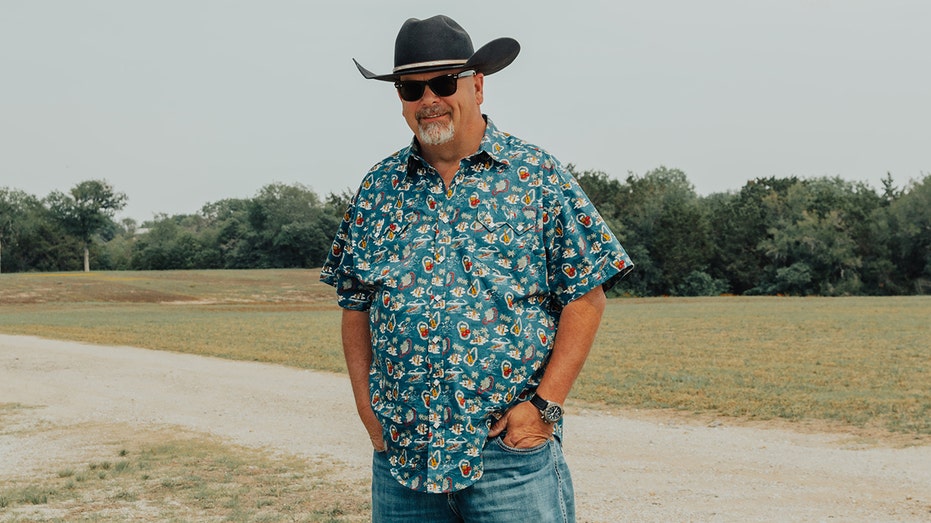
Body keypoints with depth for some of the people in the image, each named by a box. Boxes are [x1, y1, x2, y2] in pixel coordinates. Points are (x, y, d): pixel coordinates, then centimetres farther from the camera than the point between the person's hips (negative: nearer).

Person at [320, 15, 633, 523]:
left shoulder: (538, 177, -1)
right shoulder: (378, 189, 8)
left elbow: (585, 295, -3)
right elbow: (355, 304, 13)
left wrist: (546, 402, -9)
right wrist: (365, 404, 3)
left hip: (512, 445, -3)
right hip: (401, 448, 3)